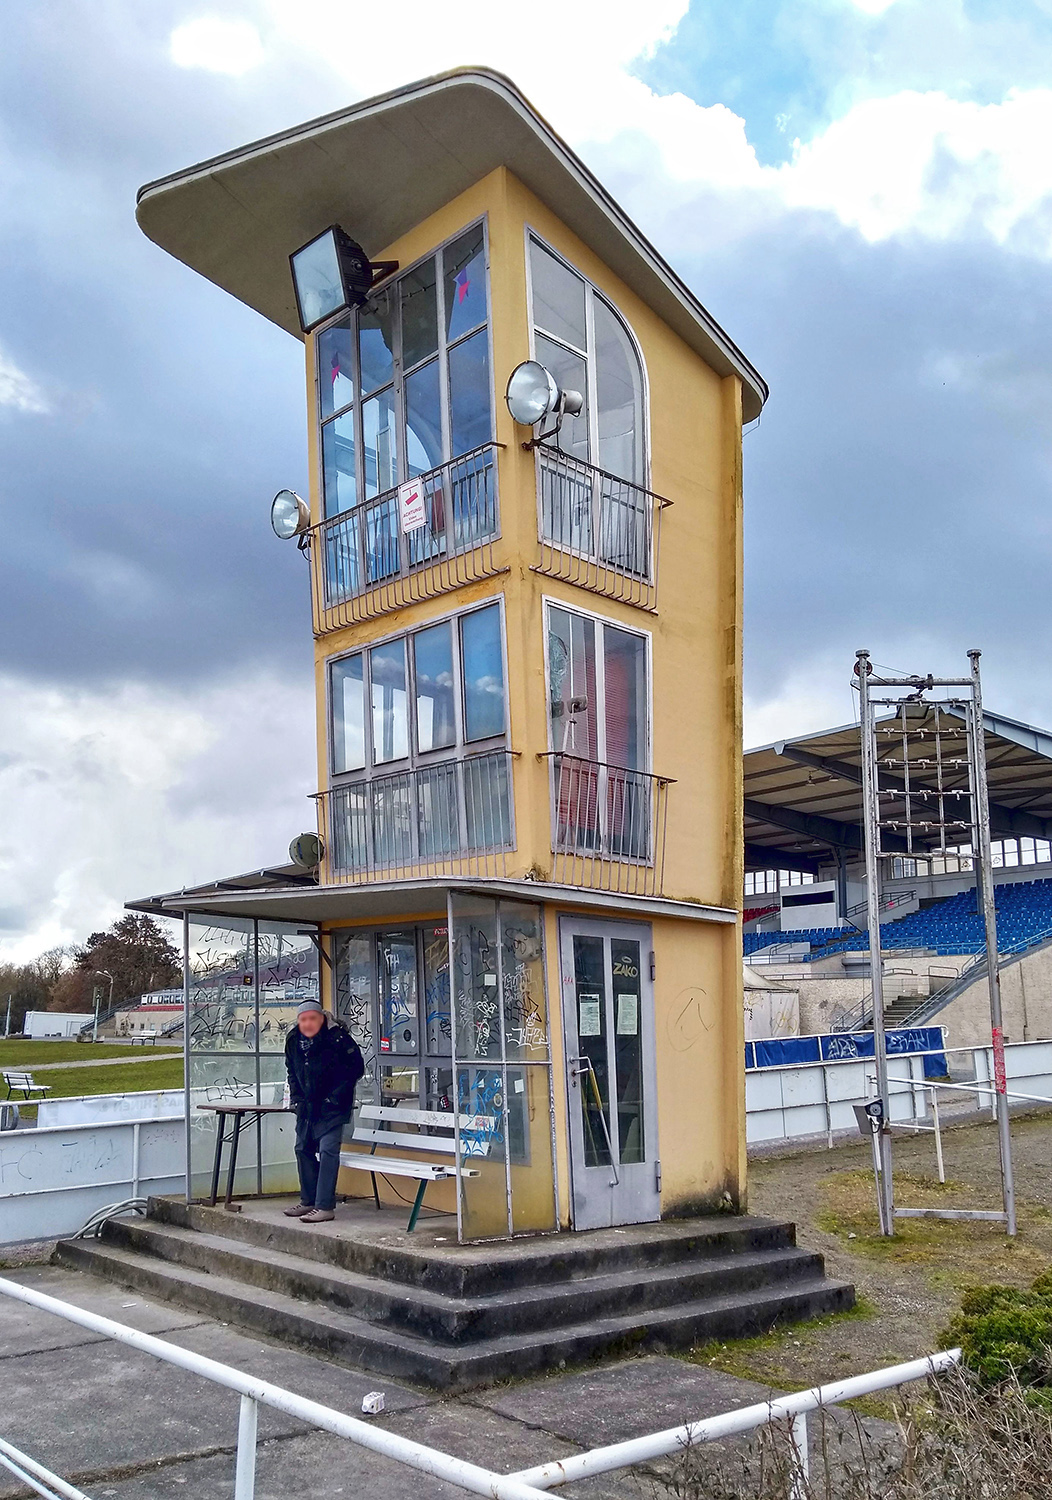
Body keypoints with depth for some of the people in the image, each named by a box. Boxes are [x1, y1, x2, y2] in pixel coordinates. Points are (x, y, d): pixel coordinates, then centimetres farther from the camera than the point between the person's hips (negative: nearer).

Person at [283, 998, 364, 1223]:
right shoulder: (293, 1040, 3)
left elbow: (356, 1067, -12)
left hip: (332, 1107, -7)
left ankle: (325, 1206, -11)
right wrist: (296, 1098, 7)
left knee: (327, 1151, -13)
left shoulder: (337, 1037, -17)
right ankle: (308, 1201, 26)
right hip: (307, 1107, 7)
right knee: (303, 1149, 13)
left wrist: (335, 1097, -14)